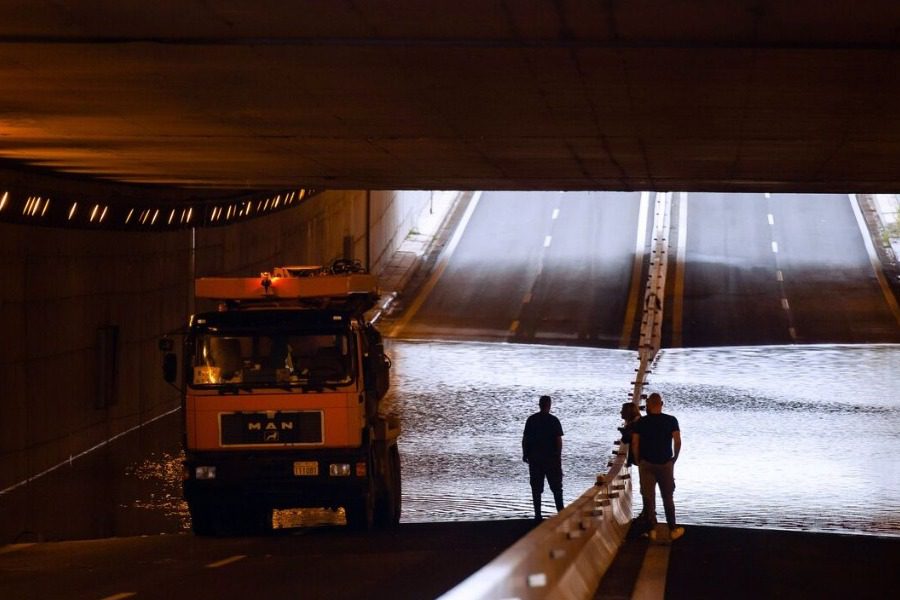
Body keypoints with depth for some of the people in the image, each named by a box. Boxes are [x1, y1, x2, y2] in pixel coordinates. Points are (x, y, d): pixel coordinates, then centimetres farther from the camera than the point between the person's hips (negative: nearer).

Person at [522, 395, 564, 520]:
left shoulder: (531, 420, 1)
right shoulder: (553, 420, -7)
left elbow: (525, 438, 2)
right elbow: (559, 440, -8)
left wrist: (525, 454, 12)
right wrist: (559, 456, 0)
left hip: (534, 458, 2)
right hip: (551, 458, -2)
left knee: (536, 488, 6)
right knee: (556, 486, 7)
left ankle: (537, 514, 3)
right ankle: (560, 512, 2)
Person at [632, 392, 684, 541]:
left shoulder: (641, 422, -4)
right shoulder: (671, 421, -5)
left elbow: (634, 443, -7)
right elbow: (677, 441, -9)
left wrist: (638, 461, 6)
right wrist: (674, 458, 5)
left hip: (646, 464, 0)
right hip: (666, 463, 0)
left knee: (648, 498, 6)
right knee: (668, 497, 10)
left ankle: (652, 530, 6)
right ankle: (673, 530, 14)